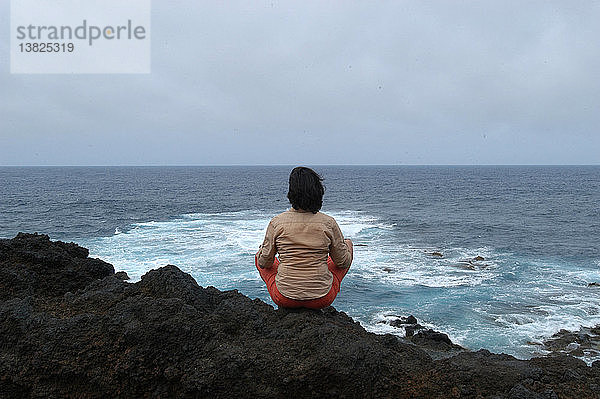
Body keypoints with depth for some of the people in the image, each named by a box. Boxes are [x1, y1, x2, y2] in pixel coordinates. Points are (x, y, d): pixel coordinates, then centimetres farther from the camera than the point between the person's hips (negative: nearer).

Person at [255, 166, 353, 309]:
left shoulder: (276, 223, -12)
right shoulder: (329, 223, -12)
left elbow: (265, 262, 0)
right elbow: (343, 262, 0)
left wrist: (262, 250, 23)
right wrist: (347, 245, 23)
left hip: (285, 299, 1)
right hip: (322, 299, 0)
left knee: (259, 255, 29)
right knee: (348, 244, 23)